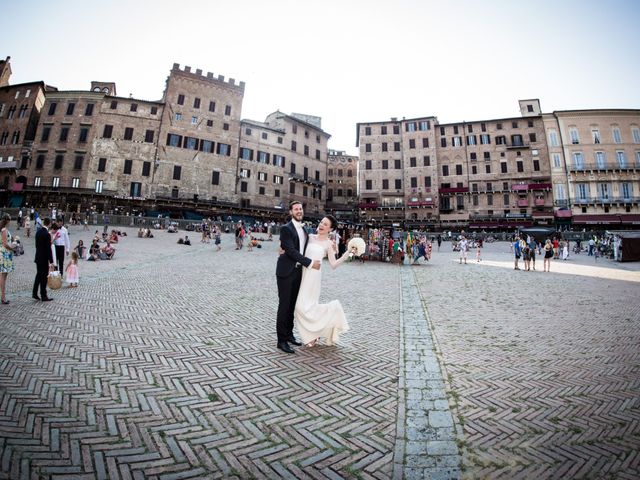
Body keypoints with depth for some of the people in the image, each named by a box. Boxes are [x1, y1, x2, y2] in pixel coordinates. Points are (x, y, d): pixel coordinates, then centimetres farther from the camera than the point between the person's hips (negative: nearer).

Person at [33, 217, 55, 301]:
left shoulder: (38, 231, 4)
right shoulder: (47, 234, -20)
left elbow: (37, 245, 12)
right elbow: (48, 249, -20)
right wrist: (51, 261, -16)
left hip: (38, 257, 8)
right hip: (44, 259, -8)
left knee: (38, 275, 18)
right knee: (44, 277, 1)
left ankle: (35, 293, 26)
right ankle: (43, 296, 9)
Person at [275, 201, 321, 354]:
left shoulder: (303, 230, 14)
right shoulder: (286, 228, -11)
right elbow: (291, 251, -19)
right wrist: (310, 263, -18)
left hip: (298, 271, 7)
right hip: (286, 272, -7)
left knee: (292, 305, 14)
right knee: (284, 305, -1)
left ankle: (289, 334, 27)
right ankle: (282, 340, 7)